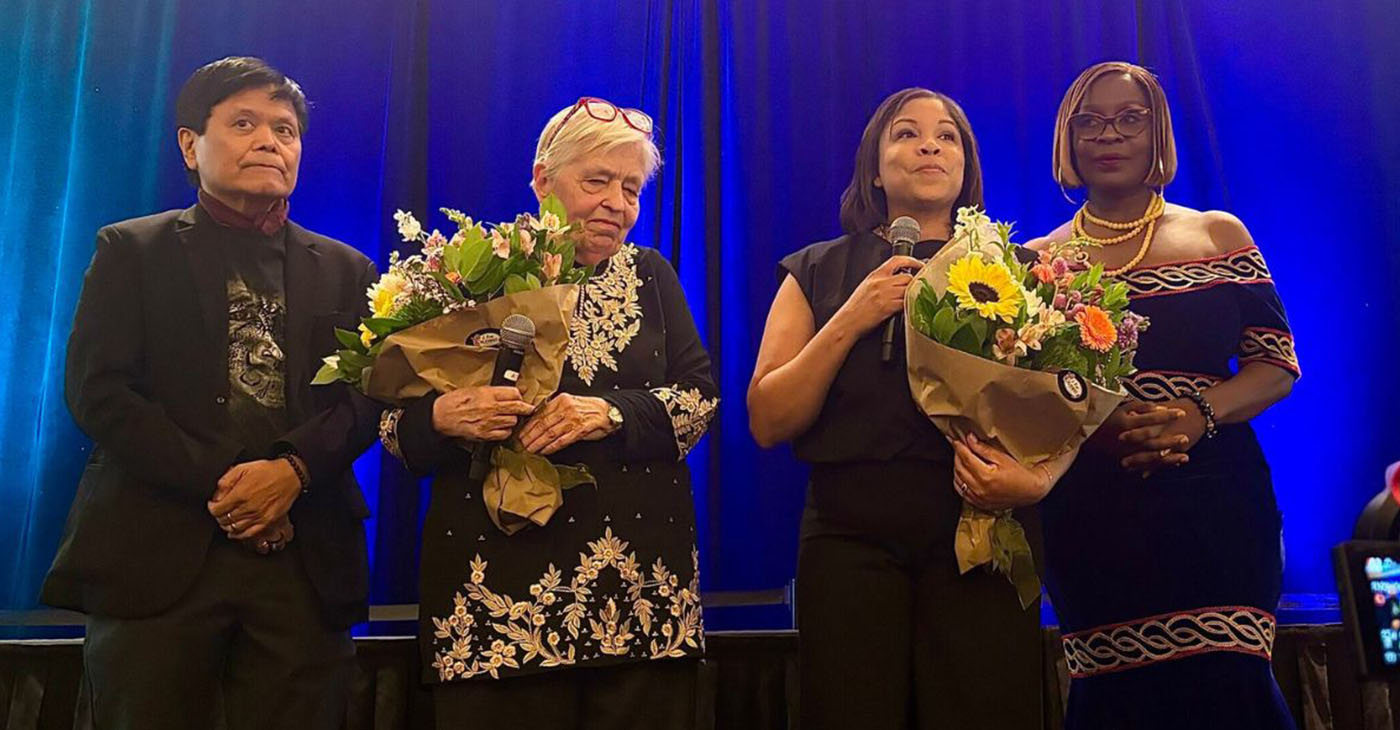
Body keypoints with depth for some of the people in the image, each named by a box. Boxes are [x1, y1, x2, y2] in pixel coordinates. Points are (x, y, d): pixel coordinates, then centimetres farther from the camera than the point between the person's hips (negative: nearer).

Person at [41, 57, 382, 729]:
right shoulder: (131, 250, 9)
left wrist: (293, 469, -14)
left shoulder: (345, 270, 15)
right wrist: (216, 483, -11)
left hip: (303, 560, 2)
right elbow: (96, 390, -2)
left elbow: (367, 398, 5)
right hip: (157, 554, -1)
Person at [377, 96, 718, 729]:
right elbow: (396, 423, 3)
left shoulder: (650, 275, 12)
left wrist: (611, 412, -14)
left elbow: (701, 394, 3)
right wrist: (444, 416, -19)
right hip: (499, 581, -2)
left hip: (642, 585, 3)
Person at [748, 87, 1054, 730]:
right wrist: (850, 322, -8)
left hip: (977, 534, 0)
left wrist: (1036, 478, -19)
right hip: (851, 537, 0)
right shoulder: (819, 272, 10)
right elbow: (767, 422, 3)